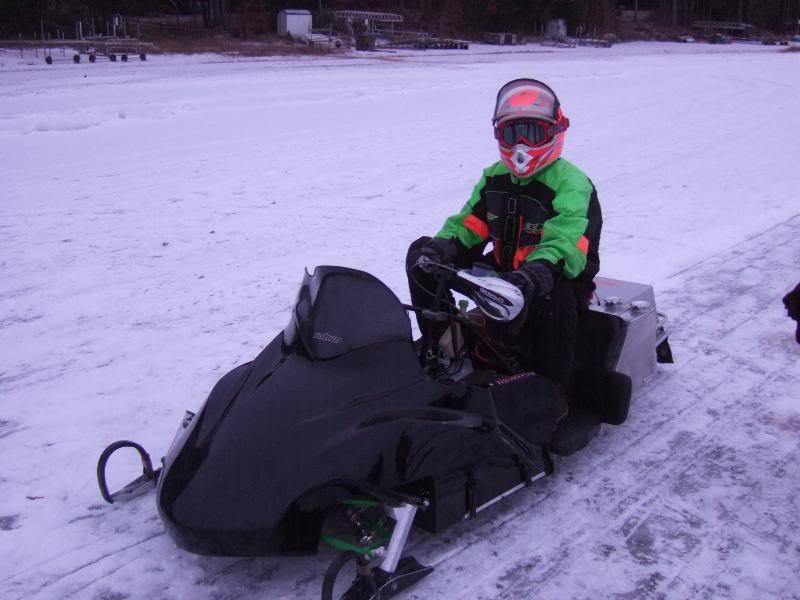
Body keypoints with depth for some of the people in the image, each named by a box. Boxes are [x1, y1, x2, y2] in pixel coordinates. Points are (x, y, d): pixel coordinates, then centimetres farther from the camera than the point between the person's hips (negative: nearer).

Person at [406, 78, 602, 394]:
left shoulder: (571, 185, -14)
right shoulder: (494, 177, 9)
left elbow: (566, 243, -30)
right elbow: (468, 224, 5)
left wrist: (536, 273, -52)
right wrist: (440, 247, -18)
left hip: (557, 277, -6)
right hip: (502, 273, 6)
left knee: (550, 295, -44)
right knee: (421, 253, -1)